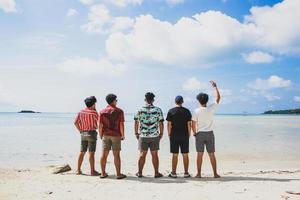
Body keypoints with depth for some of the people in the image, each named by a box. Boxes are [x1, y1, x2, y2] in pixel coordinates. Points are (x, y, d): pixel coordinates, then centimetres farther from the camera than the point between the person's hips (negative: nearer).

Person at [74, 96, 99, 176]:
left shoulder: (81, 112, 7)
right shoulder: (93, 112, -10)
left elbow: (76, 122, 5)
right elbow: (98, 122, 5)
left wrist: (80, 130, 12)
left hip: (83, 133, 6)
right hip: (92, 133, -6)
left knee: (82, 152, 12)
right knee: (91, 153, -4)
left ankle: (78, 170, 16)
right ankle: (92, 171, -1)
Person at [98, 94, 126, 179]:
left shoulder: (102, 111, 3)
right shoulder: (119, 111, -5)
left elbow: (100, 125, 0)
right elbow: (121, 124, -9)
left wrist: (100, 135, 11)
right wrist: (122, 135, 1)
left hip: (105, 135, 3)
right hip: (116, 135, -3)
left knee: (104, 154, 7)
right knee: (116, 154, 1)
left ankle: (103, 173, 13)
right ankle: (118, 174, 5)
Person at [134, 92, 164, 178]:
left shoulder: (140, 110, -2)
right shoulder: (158, 110, -4)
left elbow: (136, 123, 1)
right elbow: (161, 123, -3)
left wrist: (136, 133, 12)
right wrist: (161, 133, 9)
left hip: (143, 136, 1)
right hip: (155, 136, -1)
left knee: (142, 154, 9)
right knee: (154, 154, 7)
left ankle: (140, 173, 15)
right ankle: (156, 173, 13)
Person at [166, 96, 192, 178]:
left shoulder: (171, 111, -2)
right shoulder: (187, 111, 0)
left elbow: (169, 124, -3)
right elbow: (189, 124, -1)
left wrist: (169, 134, 5)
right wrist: (189, 134, 8)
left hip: (174, 136, 0)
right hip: (184, 136, 1)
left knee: (175, 155, 4)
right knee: (185, 155, 6)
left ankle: (173, 173, 8)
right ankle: (186, 173, 11)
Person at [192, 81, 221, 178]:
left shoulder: (196, 111, -9)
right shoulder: (211, 109, -6)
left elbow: (193, 125, -8)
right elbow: (218, 98, 6)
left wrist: (195, 133, 10)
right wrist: (215, 86, 12)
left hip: (200, 134, -1)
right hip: (210, 133, 1)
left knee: (199, 154, 5)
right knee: (212, 154, 8)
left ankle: (199, 173, 8)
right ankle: (215, 173, 13)